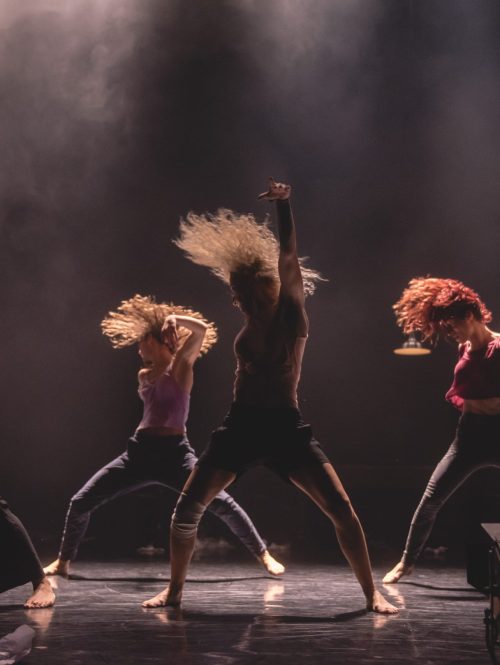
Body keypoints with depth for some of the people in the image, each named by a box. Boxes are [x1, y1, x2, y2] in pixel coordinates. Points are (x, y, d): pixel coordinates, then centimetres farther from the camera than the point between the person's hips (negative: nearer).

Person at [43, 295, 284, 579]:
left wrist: (173, 318, 1)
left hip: (174, 452, -6)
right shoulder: (144, 375, 20)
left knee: (221, 502, -19)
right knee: (81, 502, 1)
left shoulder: (180, 367, 0)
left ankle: (265, 556, -6)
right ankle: (63, 562, 19)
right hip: (140, 451, 6)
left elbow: (201, 329, -11)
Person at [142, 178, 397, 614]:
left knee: (341, 509, -12)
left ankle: (372, 594, 0)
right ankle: (175, 590, 15)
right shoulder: (253, 323, 8)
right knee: (188, 508, -1)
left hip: (286, 427, -4)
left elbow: (289, 260, -12)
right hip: (242, 427, 4)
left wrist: (283, 204, -17)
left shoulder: (291, 313, -5)